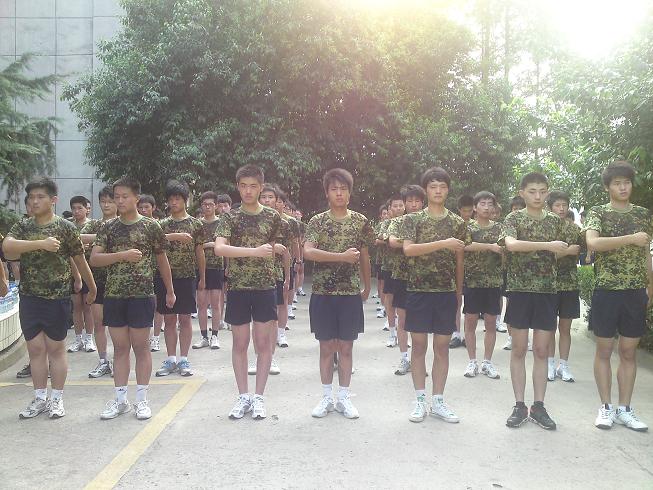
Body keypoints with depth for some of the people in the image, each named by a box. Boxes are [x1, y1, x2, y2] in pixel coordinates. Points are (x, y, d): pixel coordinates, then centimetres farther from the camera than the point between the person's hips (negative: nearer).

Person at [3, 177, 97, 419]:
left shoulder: (66, 227, -4)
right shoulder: (22, 226, 4)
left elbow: (80, 261, 4)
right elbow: (7, 247, -16)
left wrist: (92, 289, 10)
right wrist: (41, 243, -26)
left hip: (57, 299, -3)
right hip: (29, 297, 3)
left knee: (55, 347, 5)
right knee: (35, 348, 9)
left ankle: (57, 399, 16)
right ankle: (40, 398, 20)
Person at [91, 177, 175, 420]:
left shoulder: (150, 226, -1)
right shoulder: (108, 227, 5)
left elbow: (162, 260, 8)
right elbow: (94, 259, -4)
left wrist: (170, 290, 13)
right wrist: (123, 255, -17)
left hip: (142, 295, -3)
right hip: (114, 295, 3)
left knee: (141, 347, 3)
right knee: (120, 347, 9)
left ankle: (142, 400, 13)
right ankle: (120, 399, 18)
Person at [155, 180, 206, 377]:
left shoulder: (195, 224, 3)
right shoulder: (163, 224, 7)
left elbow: (199, 252, 6)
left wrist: (202, 278, 8)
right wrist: (177, 236, -26)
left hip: (188, 276, -2)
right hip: (166, 276, 2)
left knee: (184, 319, 3)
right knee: (169, 319, 7)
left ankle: (184, 359, 10)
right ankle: (171, 359, 14)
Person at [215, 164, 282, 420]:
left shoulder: (272, 216, 3)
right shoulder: (230, 217, -2)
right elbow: (219, 248, -18)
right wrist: (255, 251, -25)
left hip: (265, 286, 0)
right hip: (238, 287, 0)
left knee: (263, 343, 2)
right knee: (240, 343, 6)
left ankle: (258, 396, 12)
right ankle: (243, 396, 17)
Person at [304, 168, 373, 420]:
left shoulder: (360, 222, 4)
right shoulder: (317, 222, -1)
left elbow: (364, 257, 11)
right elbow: (308, 252, -16)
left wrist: (367, 287, 16)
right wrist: (341, 256, -21)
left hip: (351, 293, 1)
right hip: (323, 294, -1)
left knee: (346, 347, 7)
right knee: (326, 347, 7)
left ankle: (344, 398, 18)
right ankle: (327, 397, 18)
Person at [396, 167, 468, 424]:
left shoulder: (457, 222, 7)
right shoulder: (412, 219, 0)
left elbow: (459, 261, 12)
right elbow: (408, 249, -15)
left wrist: (459, 292, 13)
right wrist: (442, 243, -22)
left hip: (447, 292, 2)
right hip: (418, 290, -2)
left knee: (442, 346, 6)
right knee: (419, 345, 3)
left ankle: (438, 401, 15)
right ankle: (420, 400, 12)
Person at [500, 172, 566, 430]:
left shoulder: (555, 221, 10)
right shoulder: (514, 218, -2)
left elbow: (558, 254, 18)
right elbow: (511, 244, -22)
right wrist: (546, 245, -26)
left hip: (548, 291, 3)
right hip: (520, 290, -3)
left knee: (542, 350, 5)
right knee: (519, 349, 2)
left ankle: (538, 406, 12)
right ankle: (519, 405, 10)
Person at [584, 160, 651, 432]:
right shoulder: (598, 213, -2)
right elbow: (592, 243, -20)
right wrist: (630, 238, -23)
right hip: (607, 290, -3)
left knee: (629, 351, 7)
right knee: (604, 350, 4)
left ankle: (624, 409, 16)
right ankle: (606, 406, 13)